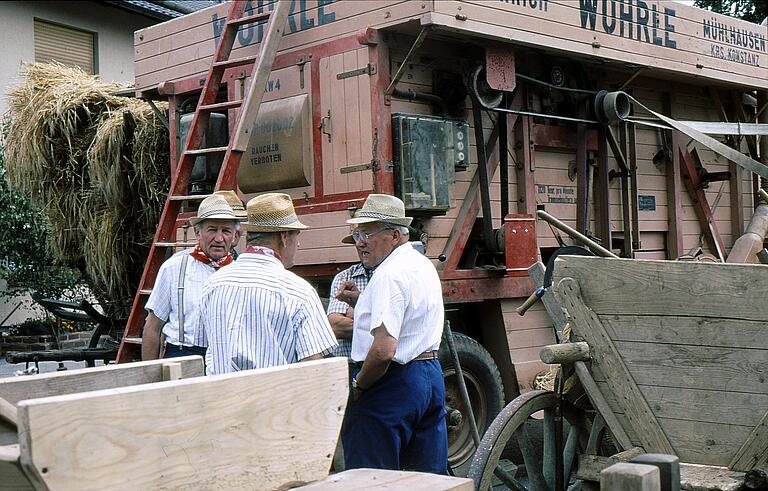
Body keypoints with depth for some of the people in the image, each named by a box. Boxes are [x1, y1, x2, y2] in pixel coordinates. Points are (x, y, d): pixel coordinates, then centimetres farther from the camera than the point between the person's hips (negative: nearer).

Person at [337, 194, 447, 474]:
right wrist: (362, 302, 10)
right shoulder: (423, 265, 13)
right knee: (431, 474, 15)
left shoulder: (389, 275, -19)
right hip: (431, 374, 10)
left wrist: (358, 385, -12)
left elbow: (383, 350, -28)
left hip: (392, 385, -10)